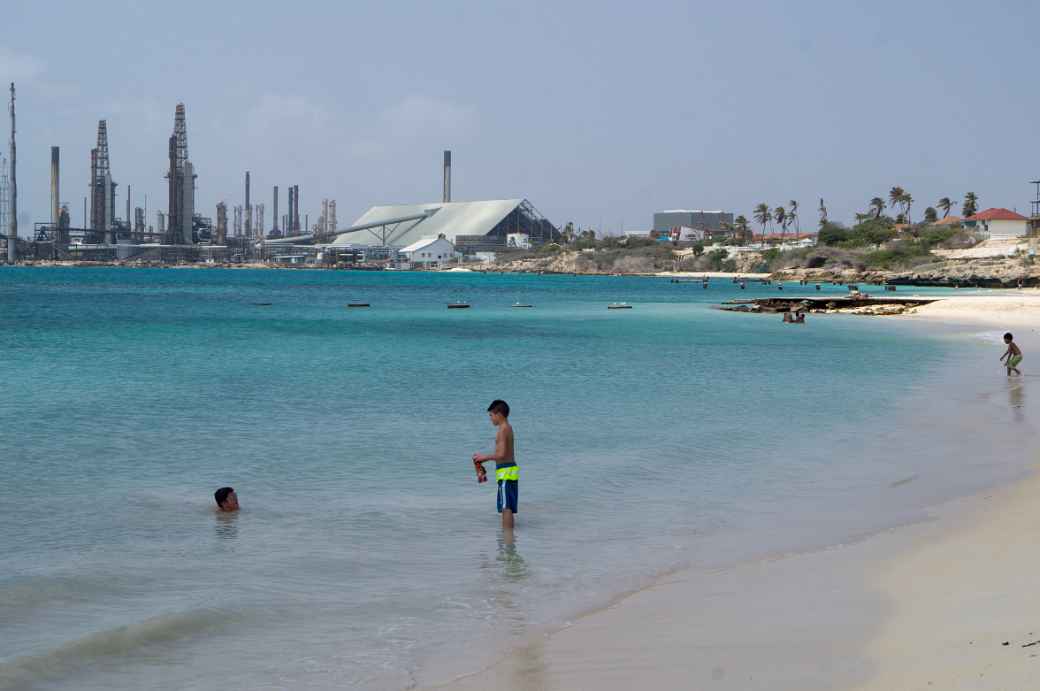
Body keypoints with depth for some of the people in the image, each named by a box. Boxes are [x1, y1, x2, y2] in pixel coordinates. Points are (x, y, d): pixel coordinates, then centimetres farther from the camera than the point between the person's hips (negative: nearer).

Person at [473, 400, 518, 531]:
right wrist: (485, 458, 18)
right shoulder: (508, 428, 15)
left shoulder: (502, 430, -15)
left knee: (506, 506, -9)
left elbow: (502, 454, -23)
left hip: (506, 471, -10)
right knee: (508, 506, 16)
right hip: (511, 470, 10)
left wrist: (485, 457, -10)